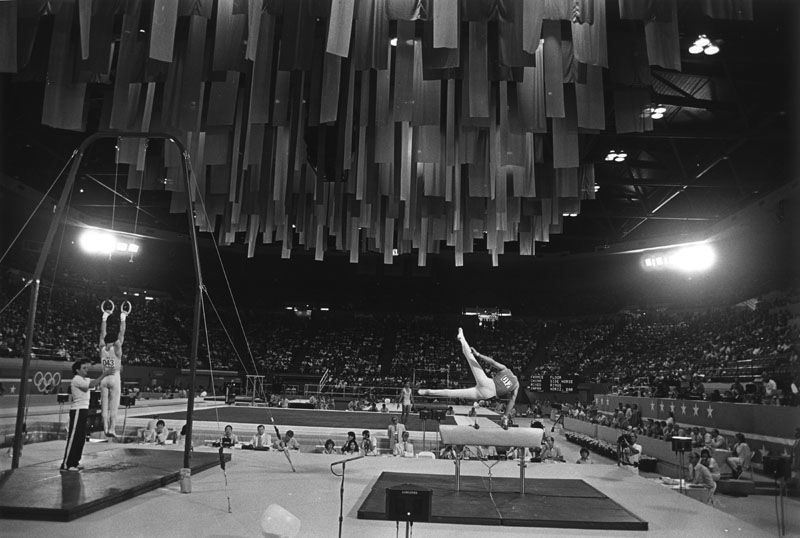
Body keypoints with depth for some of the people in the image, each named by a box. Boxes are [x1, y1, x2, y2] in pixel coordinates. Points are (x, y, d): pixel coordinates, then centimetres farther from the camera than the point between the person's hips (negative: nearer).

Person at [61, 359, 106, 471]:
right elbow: (92, 384, -26)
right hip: (78, 410, -10)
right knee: (73, 438, -7)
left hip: (84, 410, 10)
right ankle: (66, 465, -4)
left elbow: (96, 382, 10)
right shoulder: (77, 379, -13)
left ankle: (74, 462, 21)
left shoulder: (85, 379, 17)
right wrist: (104, 374, -25)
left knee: (81, 438, 13)